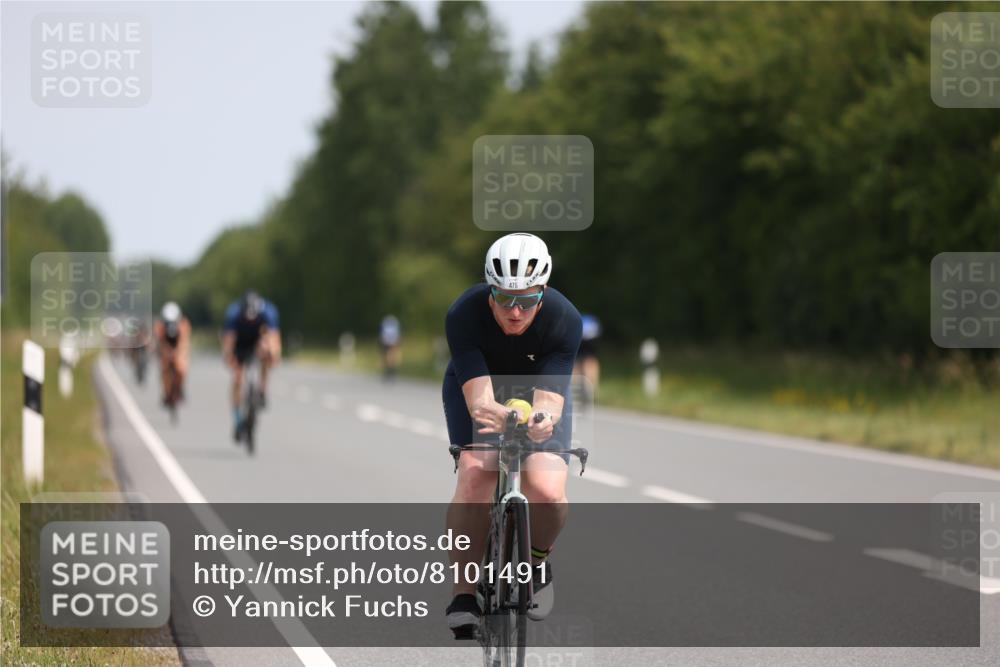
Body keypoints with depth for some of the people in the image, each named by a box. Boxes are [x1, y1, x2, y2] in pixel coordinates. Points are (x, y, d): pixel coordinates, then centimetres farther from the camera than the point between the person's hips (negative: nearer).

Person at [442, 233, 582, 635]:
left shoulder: (564, 320, -32)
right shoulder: (464, 315, -33)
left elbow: (548, 401, -38)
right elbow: (478, 397, -40)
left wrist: (542, 422, -62)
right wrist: (497, 416, -63)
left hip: (538, 393, 0)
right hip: (475, 388, 0)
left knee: (547, 491, -24)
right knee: (474, 477, -29)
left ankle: (538, 561, 8)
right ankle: (464, 593, -16)